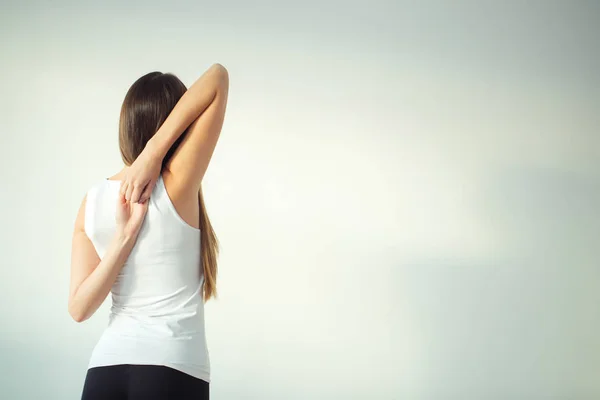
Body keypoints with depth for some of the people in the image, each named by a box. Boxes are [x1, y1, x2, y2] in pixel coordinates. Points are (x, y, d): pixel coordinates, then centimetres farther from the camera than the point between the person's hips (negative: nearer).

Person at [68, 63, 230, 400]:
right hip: (173, 370, -4)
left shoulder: (94, 199, 3)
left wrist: (123, 238, -7)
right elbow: (218, 77, -9)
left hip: (106, 366, 4)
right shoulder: (176, 187, -10)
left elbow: (79, 309, 0)